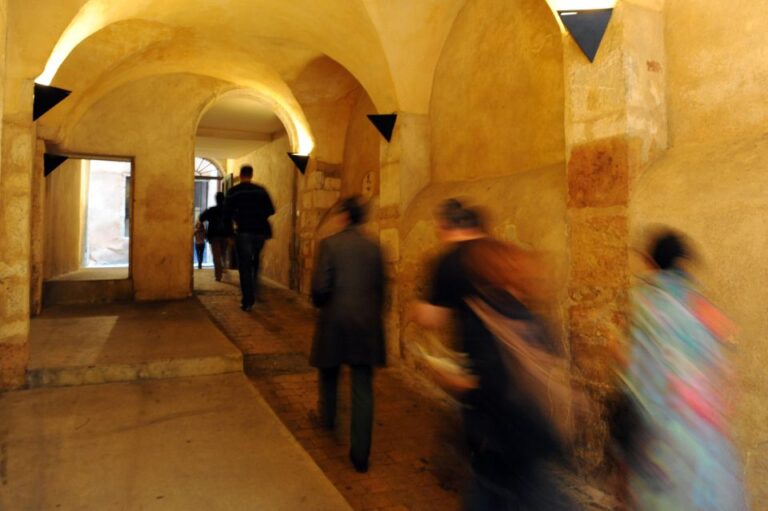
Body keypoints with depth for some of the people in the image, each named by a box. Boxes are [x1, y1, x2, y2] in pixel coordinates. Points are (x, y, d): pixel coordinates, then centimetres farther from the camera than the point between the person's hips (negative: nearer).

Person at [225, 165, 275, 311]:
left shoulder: (233, 191, 0)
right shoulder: (261, 190, 6)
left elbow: (228, 213, -3)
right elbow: (270, 211, 4)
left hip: (244, 232, -2)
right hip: (260, 232, 3)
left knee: (245, 267, 4)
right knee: (254, 265, 21)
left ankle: (247, 302, 2)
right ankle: (252, 296, 18)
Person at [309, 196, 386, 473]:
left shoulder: (329, 244, -9)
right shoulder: (374, 247, 1)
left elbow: (320, 286, -13)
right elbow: (380, 288, 4)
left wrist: (319, 303, 8)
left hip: (335, 320, -1)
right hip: (366, 324, 2)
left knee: (329, 372, 25)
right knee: (363, 387, 5)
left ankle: (327, 418, 48)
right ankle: (360, 453, 6)